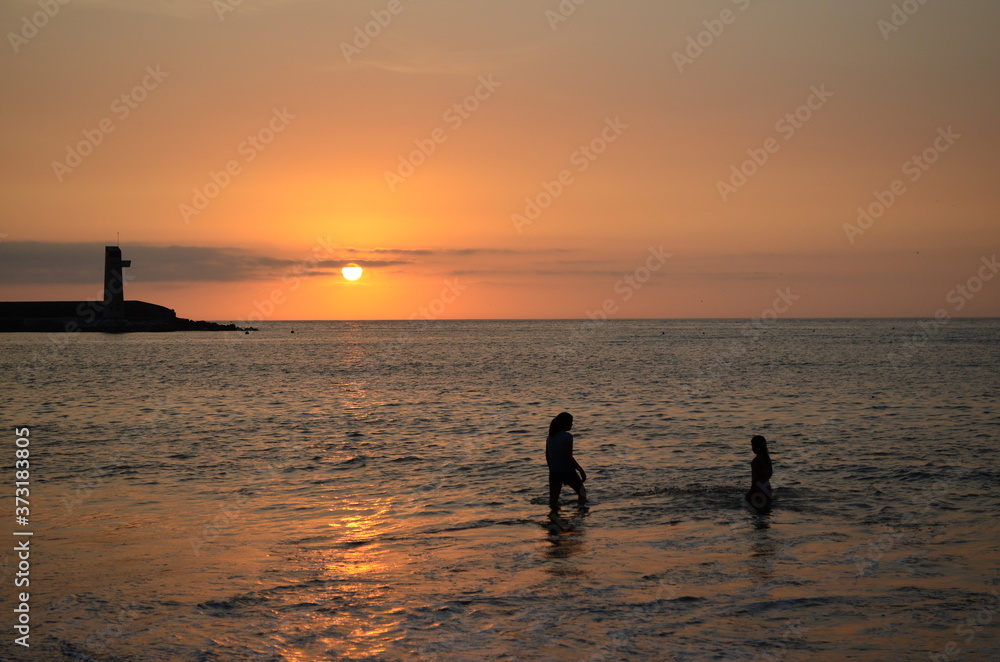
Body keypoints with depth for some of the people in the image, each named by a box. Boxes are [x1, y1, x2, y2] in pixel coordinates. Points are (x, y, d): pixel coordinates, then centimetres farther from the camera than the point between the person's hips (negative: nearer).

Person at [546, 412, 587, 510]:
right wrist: (581, 470, -11)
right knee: (582, 492, 18)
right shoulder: (567, 437, -14)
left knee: (553, 500, 7)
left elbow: (547, 456, 11)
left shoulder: (550, 437, 6)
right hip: (567, 471, -5)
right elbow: (569, 457, -18)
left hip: (554, 472, 5)